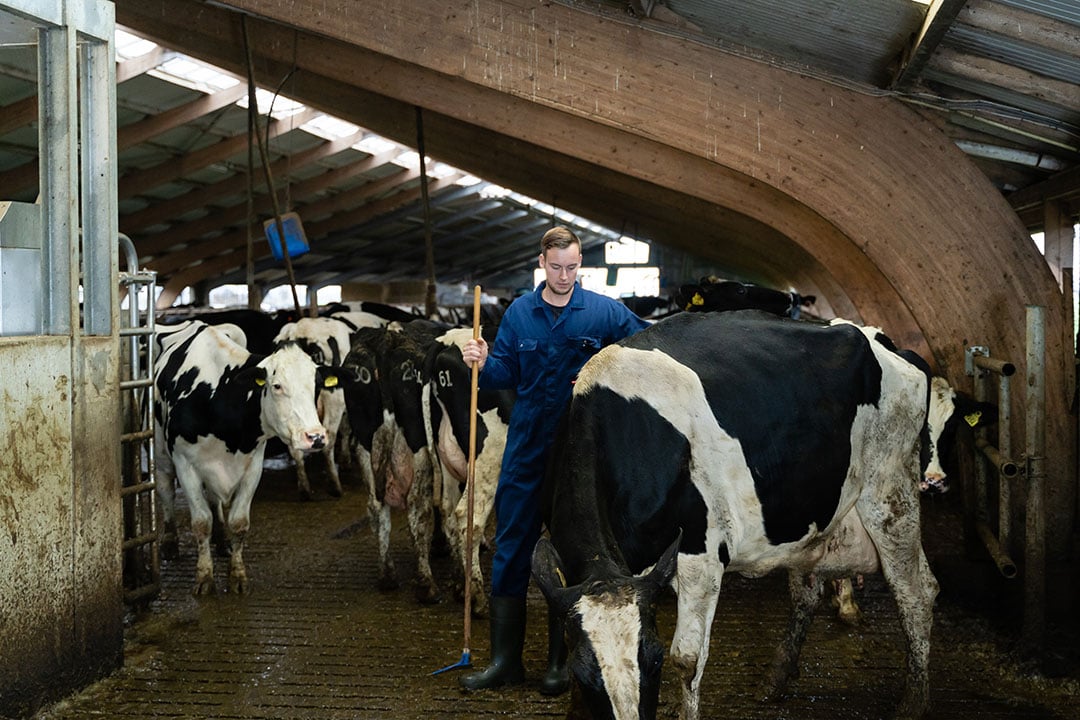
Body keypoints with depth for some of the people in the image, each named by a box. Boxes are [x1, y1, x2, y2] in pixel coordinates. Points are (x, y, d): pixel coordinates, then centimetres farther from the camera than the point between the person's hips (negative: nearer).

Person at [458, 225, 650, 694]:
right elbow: (505, 373, 8)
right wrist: (483, 363, -12)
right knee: (511, 547, 2)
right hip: (525, 449, 2)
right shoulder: (519, 313, 6)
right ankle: (504, 659, 11)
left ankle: (560, 663, 16)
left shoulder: (604, 312, -1)